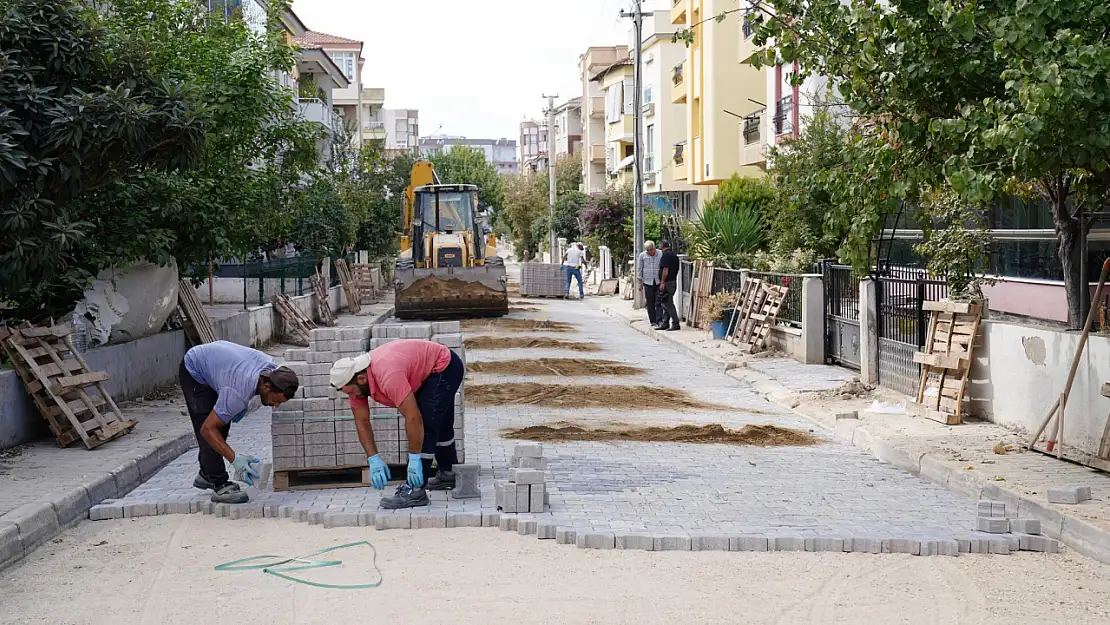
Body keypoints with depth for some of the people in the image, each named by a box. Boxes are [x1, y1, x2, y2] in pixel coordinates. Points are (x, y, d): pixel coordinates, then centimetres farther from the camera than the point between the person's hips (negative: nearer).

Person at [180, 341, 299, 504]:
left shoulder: (272, 369, -20)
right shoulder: (238, 393, -41)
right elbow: (207, 429, -34)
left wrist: (243, 405, -5)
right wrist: (235, 459, -39)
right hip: (193, 372, -8)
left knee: (223, 425, 11)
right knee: (215, 428, -16)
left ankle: (206, 475, 28)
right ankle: (220, 486, -12)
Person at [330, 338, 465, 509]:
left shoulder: (387, 376, -39)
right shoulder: (355, 378, -12)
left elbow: (413, 418, -38)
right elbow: (361, 422, -6)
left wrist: (415, 458, -31)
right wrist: (373, 459, -13)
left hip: (445, 368, -10)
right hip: (428, 372, 10)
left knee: (426, 425, -18)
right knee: (439, 424, 25)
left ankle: (415, 491, -14)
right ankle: (448, 475, 44)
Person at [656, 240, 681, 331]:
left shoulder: (666, 255, -14)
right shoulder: (674, 255, 14)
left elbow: (665, 270, -20)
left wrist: (662, 282, -18)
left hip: (667, 283, -10)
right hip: (673, 281, 10)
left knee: (668, 304, -8)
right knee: (666, 304, 14)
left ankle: (675, 324, -9)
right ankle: (665, 323, 17)